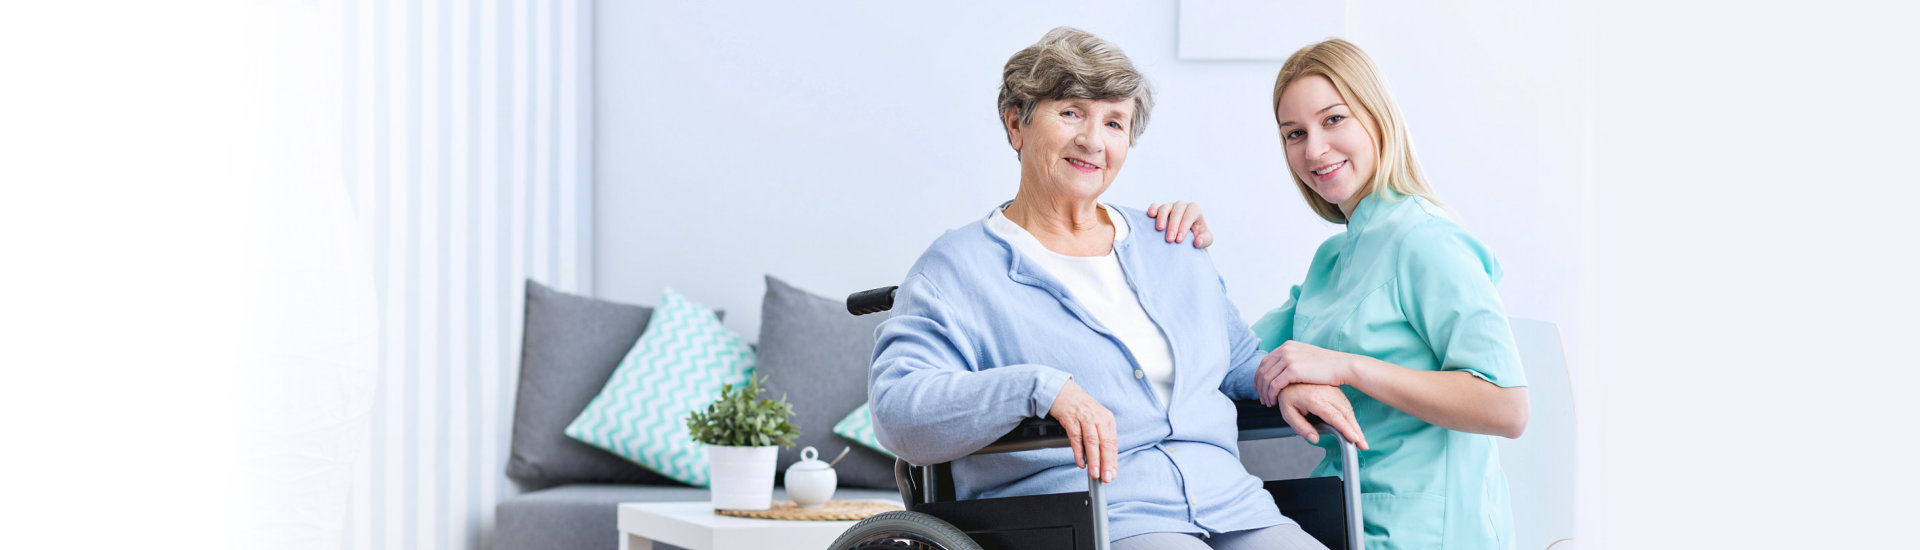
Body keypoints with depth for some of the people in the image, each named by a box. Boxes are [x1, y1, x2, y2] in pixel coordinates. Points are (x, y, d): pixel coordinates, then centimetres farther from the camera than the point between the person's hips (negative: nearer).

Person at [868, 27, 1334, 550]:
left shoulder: (1172, 248, 24)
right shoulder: (958, 268, 5)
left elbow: (1241, 360, 35)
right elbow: (896, 409, -9)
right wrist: (1043, 388, -23)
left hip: (1231, 506, 6)